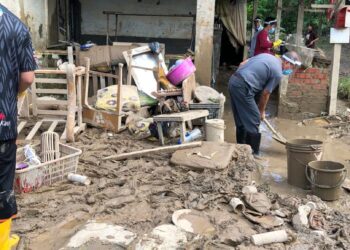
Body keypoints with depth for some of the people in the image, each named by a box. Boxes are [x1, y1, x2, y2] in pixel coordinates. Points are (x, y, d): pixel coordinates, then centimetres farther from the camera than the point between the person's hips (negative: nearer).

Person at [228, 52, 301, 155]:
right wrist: (262, 111, 16)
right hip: (243, 88, -9)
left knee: (241, 121, 17)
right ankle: (253, 154, 4)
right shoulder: (277, 72, -5)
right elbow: (265, 94, 1)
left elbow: (242, 64, 18)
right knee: (253, 120, -1)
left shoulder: (267, 56, 18)